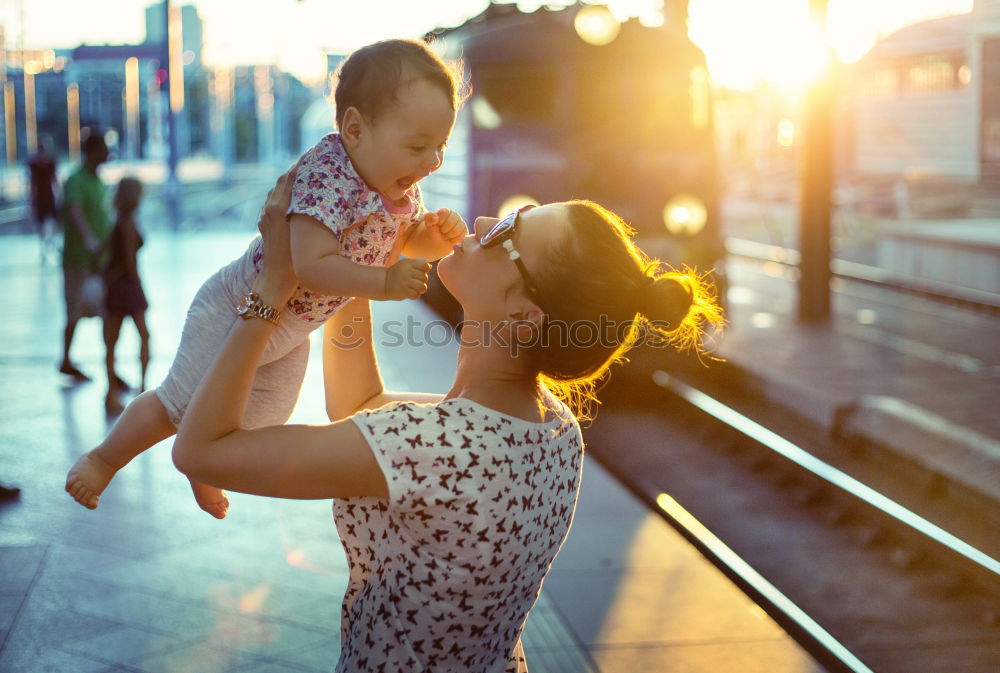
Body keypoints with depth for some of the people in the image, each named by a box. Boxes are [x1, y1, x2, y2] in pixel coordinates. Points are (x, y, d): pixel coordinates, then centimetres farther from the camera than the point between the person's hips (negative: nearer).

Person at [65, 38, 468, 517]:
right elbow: (310, 266, -44)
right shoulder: (328, 176, -37)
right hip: (241, 310, -9)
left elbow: (407, 238, 8)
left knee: (259, 423, 25)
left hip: (290, 331, 9)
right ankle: (104, 459, 30)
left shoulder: (398, 184, -9)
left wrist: (437, 233, -14)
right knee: (180, 409, 3)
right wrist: (384, 283, -40)